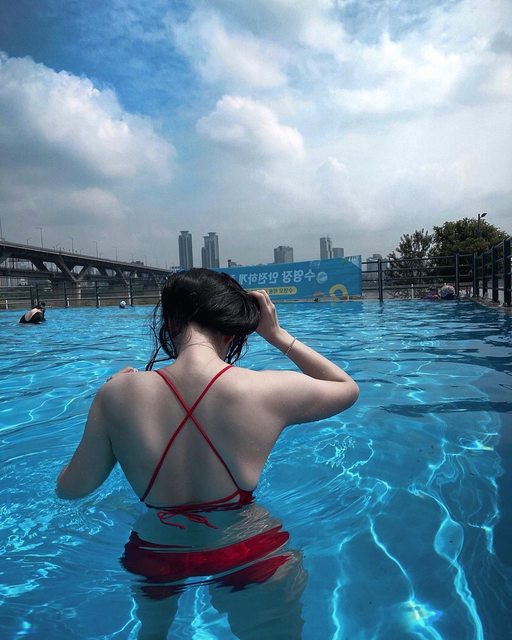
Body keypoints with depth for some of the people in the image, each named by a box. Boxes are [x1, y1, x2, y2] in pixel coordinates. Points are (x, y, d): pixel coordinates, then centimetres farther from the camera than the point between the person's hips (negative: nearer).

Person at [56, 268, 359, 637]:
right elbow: (349, 389, -2)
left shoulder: (119, 393, -19)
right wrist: (278, 335, -2)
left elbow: (70, 487, -4)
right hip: (250, 561, -2)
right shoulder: (270, 391, -23)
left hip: (154, 563, 3)